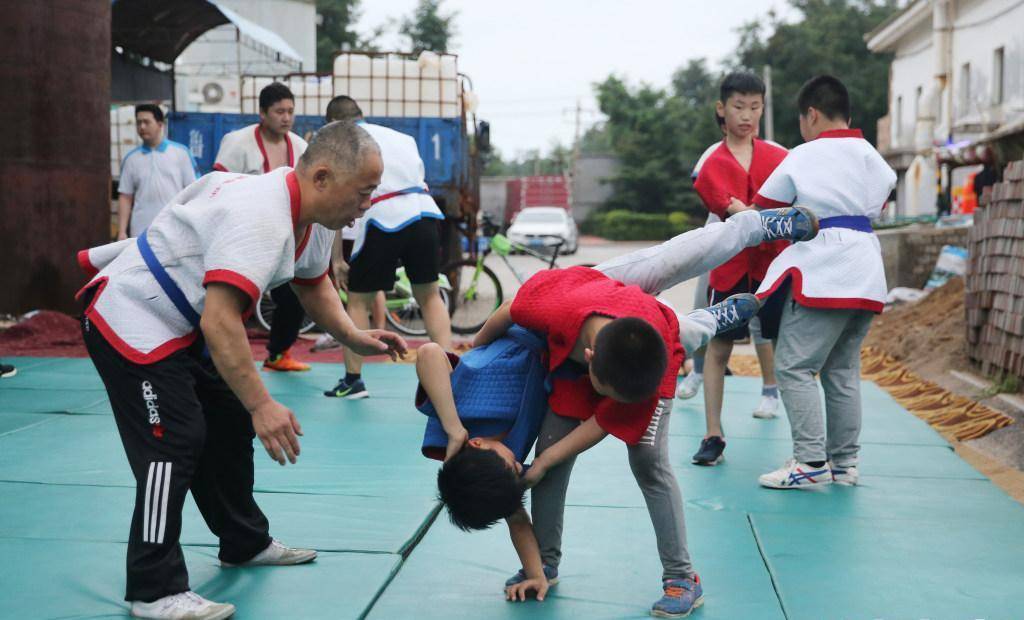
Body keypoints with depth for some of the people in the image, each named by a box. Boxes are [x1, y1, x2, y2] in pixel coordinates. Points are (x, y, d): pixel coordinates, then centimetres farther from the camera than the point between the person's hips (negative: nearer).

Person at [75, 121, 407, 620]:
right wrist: (262, 405, -41)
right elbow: (219, 321, -40)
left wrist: (353, 336, 0)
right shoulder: (259, 218, -34)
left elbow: (313, 283, 16)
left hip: (181, 325, 10)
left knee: (229, 425, 16)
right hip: (130, 323, -10)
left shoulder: (313, 218, -2)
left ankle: (245, 543, 33)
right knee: (173, 443, -14)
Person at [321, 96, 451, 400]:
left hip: (383, 220, -4)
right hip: (424, 212, 4)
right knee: (429, 296, 18)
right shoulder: (401, 137, 27)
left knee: (358, 301, 13)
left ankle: (353, 379, 12)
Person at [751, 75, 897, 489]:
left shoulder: (801, 158, -3)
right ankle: (844, 462, 18)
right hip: (866, 274, 7)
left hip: (822, 275, -7)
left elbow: (762, 212, 6)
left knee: (794, 367, -4)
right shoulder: (870, 156, 13)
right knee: (843, 370, 15)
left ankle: (811, 462, -9)